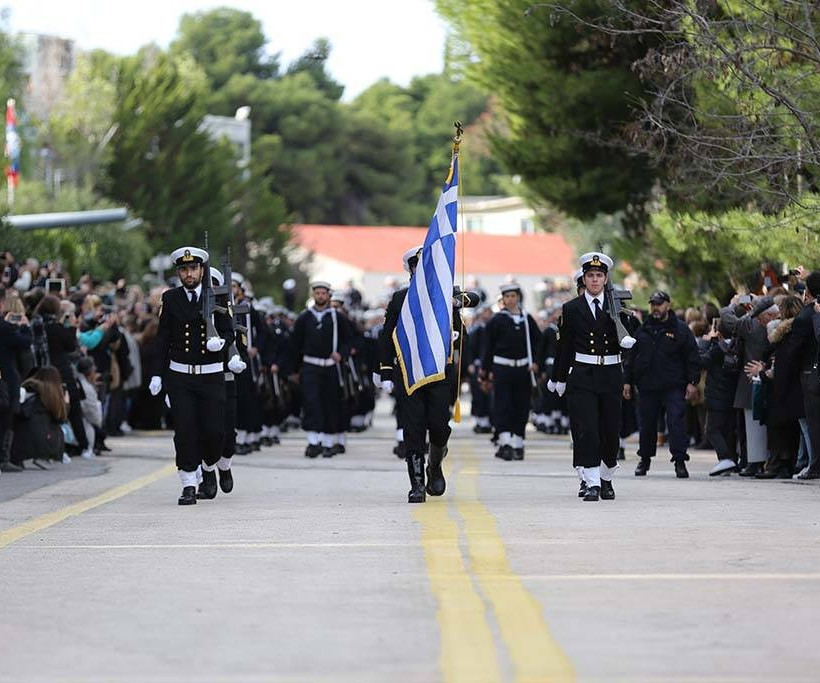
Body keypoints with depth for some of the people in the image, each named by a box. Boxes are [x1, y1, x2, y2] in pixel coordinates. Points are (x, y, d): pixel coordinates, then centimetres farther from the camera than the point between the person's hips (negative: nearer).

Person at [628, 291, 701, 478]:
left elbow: (692, 358, 0)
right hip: (647, 387, 4)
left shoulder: (681, 329, 1)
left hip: (673, 387, -4)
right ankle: (645, 460, 25)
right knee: (646, 424, 10)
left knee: (677, 422, -10)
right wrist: (628, 382, 12)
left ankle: (680, 461, -8)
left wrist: (692, 382, -7)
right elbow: (632, 357, 16)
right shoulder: (643, 330, 11)